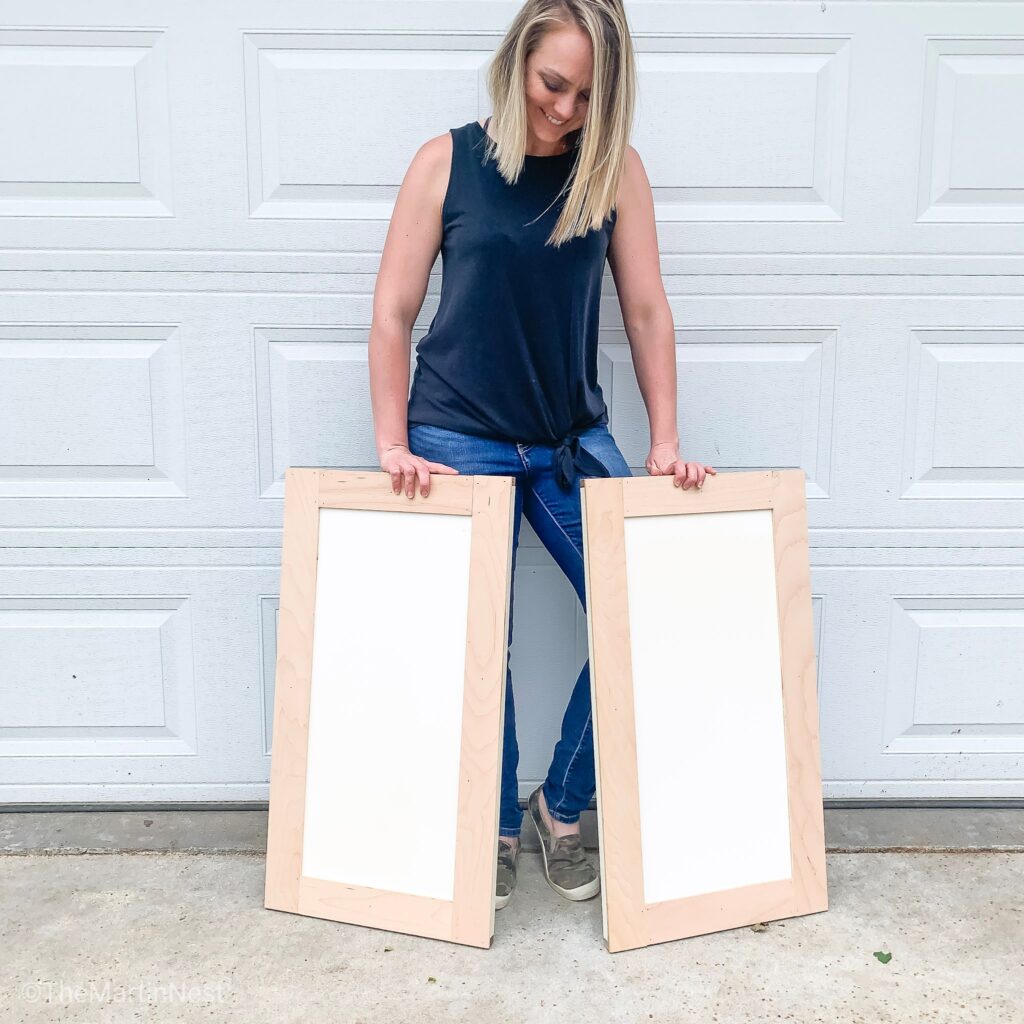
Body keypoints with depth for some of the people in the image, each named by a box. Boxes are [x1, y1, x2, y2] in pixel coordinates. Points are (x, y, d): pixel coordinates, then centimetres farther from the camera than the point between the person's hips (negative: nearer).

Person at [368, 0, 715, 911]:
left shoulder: (615, 171, 2)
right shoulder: (448, 162, -3)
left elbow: (647, 311, 3)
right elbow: (393, 314, -2)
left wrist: (665, 444, -2)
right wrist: (393, 445, -9)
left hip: (573, 440, 3)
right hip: (460, 440, -2)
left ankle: (563, 806, 19)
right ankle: (497, 830, 27)